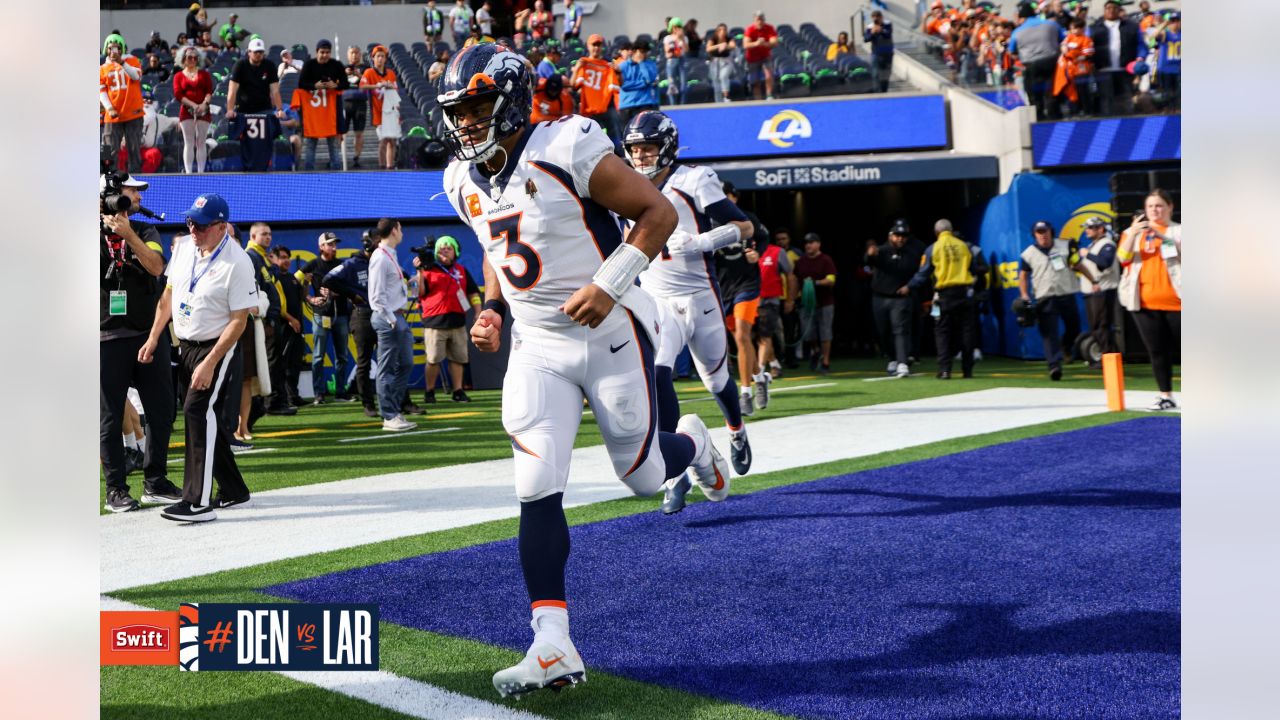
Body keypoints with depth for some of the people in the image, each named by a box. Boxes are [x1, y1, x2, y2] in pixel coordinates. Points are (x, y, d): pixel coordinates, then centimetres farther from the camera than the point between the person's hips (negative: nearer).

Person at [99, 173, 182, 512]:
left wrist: (128, 234, -21)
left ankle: (155, 482, 19)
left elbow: (156, 267, -10)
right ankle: (116, 490, 7)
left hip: (147, 334, 3)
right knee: (110, 417, 1)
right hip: (108, 339, -3)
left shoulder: (145, 231, 9)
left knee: (162, 410, 6)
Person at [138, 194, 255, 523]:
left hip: (217, 347, -8)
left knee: (198, 412, -18)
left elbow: (239, 320, -20)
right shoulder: (183, 249, 3)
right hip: (185, 346, 8)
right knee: (207, 418, 12)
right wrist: (153, 339, 10)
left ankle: (199, 502, -20)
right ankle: (233, 490, 25)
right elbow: (169, 294, 15)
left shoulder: (237, 263, -19)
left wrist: (210, 363, -24)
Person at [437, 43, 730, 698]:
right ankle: (553, 648, -6)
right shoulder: (465, 182, 4)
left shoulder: (568, 152, -19)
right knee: (537, 491, -8)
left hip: (610, 336, -5)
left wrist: (609, 285, -24)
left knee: (643, 476, 8)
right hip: (536, 348, 5)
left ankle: (691, 442, 46)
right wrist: (492, 310, 4)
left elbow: (659, 212, -15)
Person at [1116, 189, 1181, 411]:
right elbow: (1123, 258, -3)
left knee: (1182, 348, -1)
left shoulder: (1178, 231, 6)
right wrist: (1133, 233, -16)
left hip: (1175, 300, -2)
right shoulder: (1133, 232, 13)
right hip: (1145, 303, 3)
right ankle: (1166, 396, 13)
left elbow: (1183, 254, -12)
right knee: (1157, 351, 5)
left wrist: (1164, 236, -22)